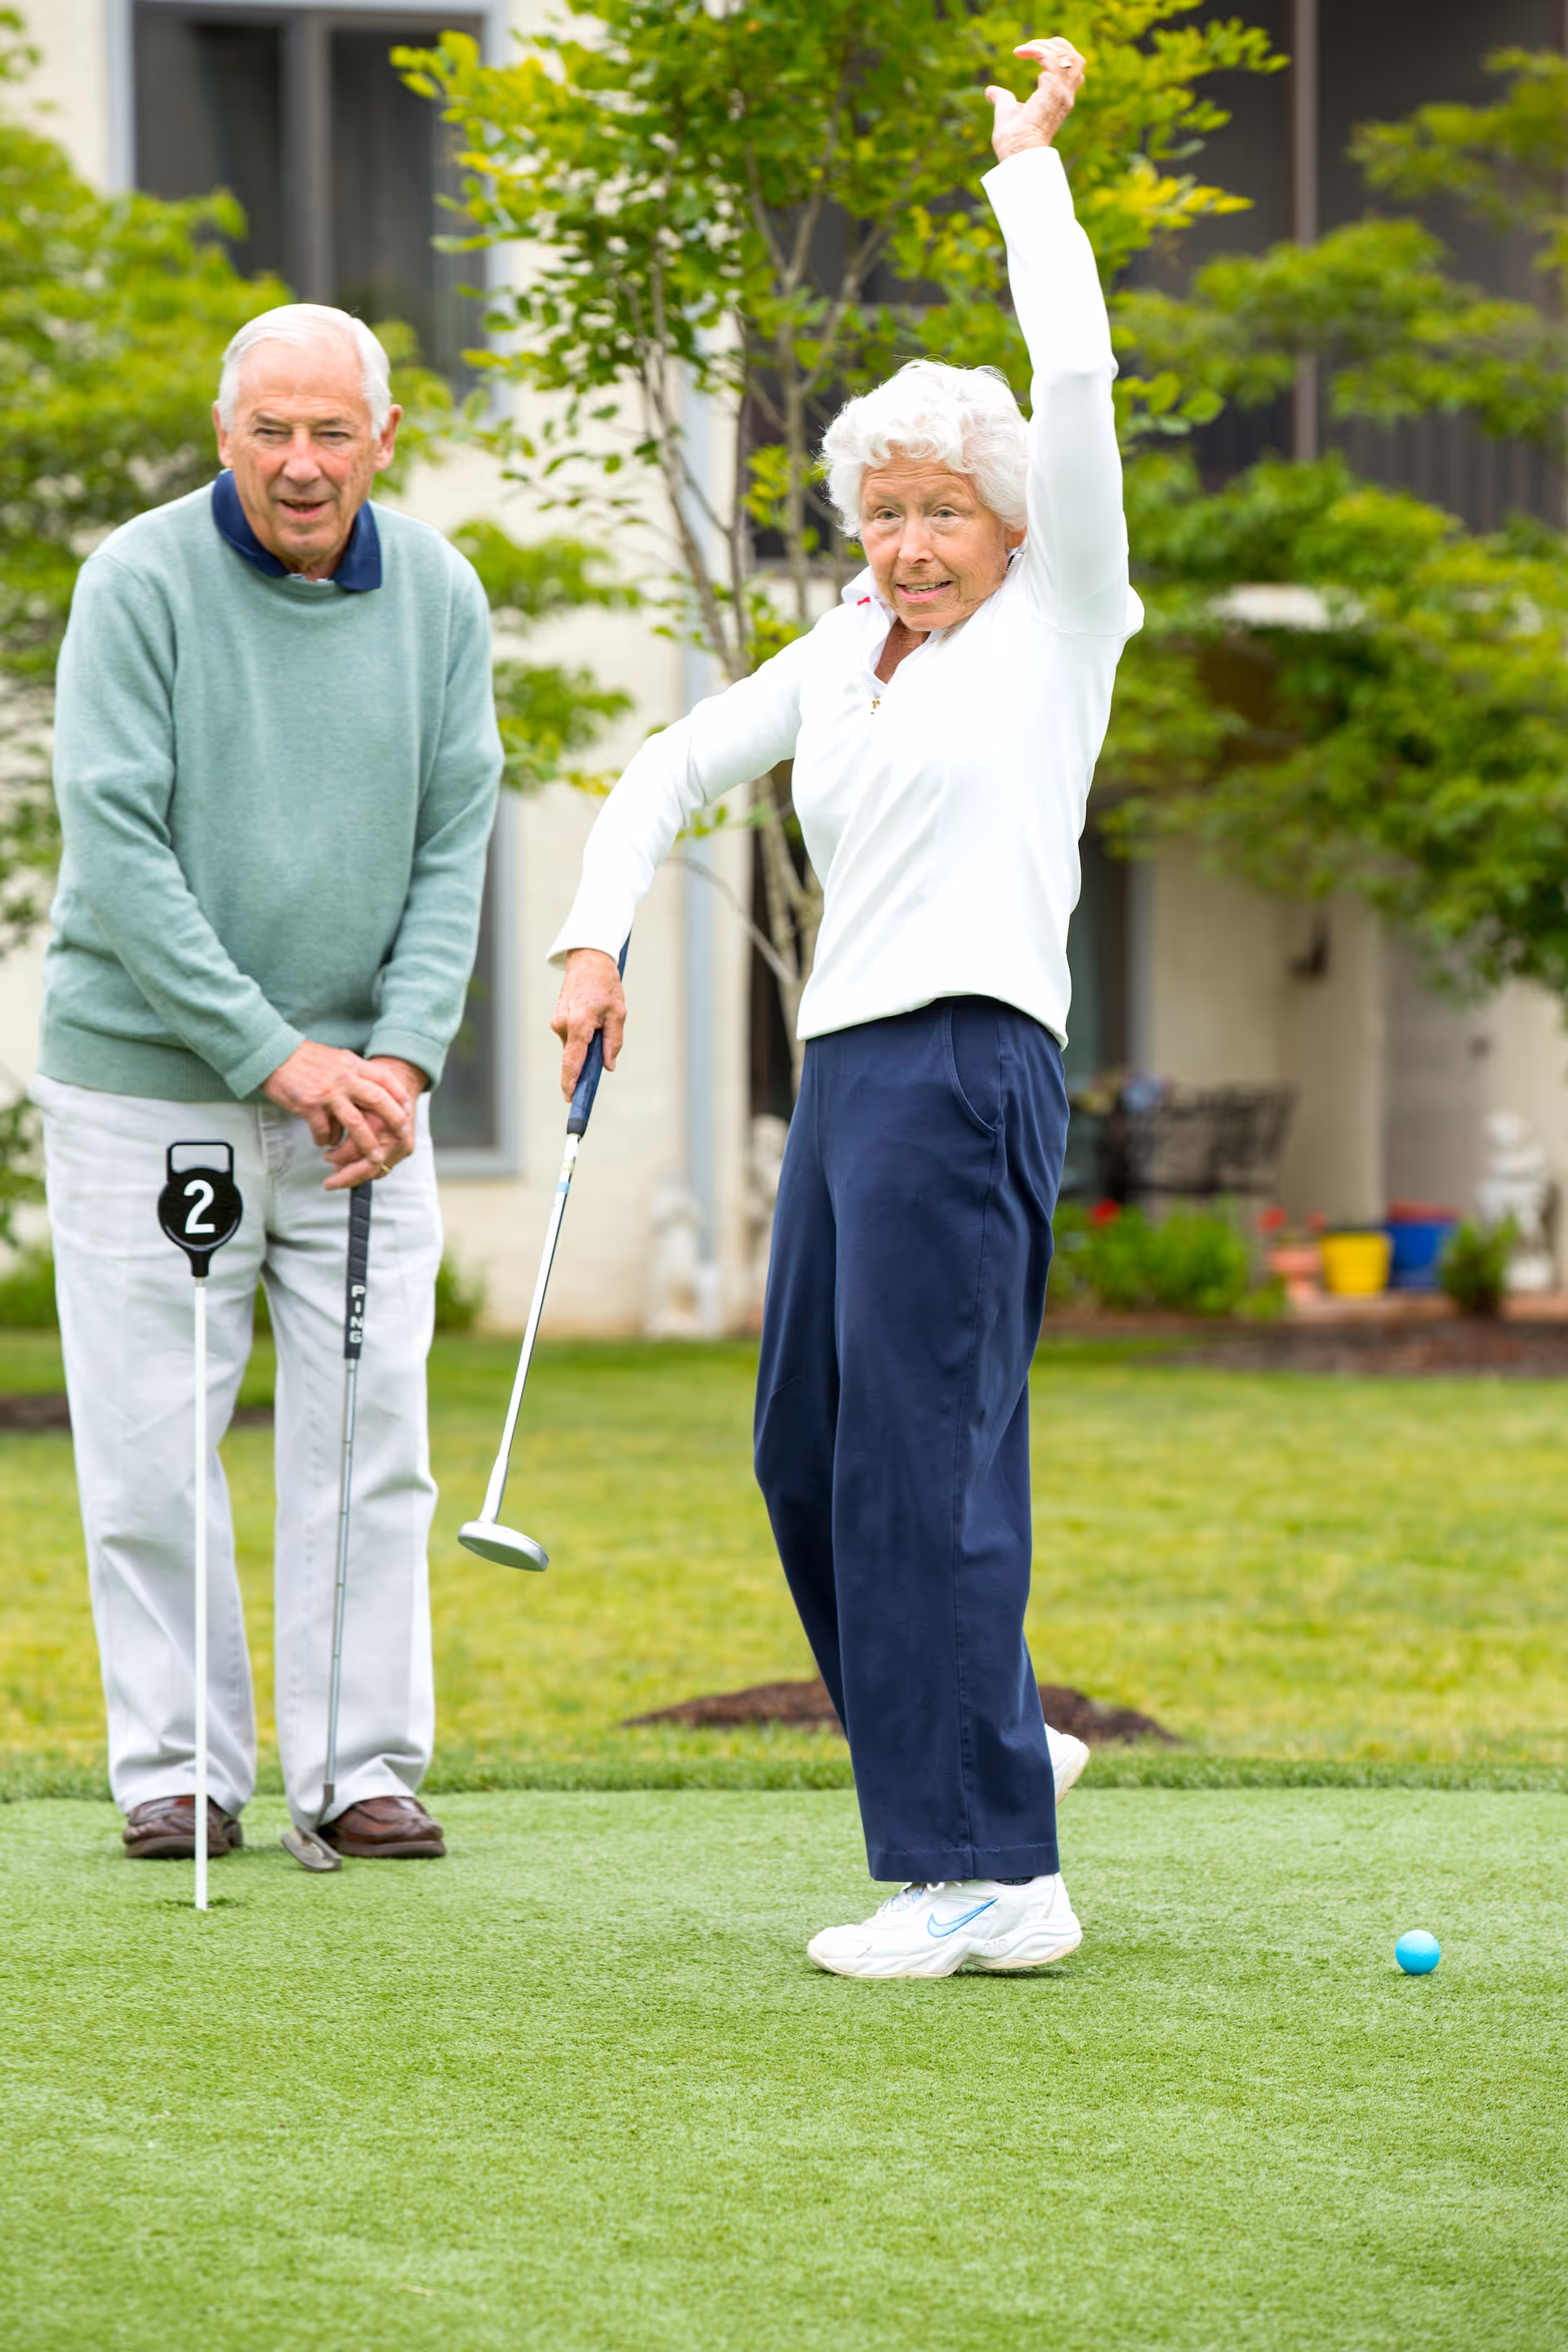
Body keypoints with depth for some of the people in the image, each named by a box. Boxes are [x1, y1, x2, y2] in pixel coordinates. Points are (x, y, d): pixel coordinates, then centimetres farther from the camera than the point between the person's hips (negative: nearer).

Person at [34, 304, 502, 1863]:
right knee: (151, 1444, 0)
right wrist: (271, 1052, -17)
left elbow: (455, 845, 3)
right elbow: (117, 848, -15)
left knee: (368, 1431, 2)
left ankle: (363, 1764, 10)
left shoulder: (438, 595, 3)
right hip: (145, 1077, -3)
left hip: (358, 1087, 3)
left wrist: (402, 1051, -11)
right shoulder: (140, 584, -11)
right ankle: (178, 1766, 9)